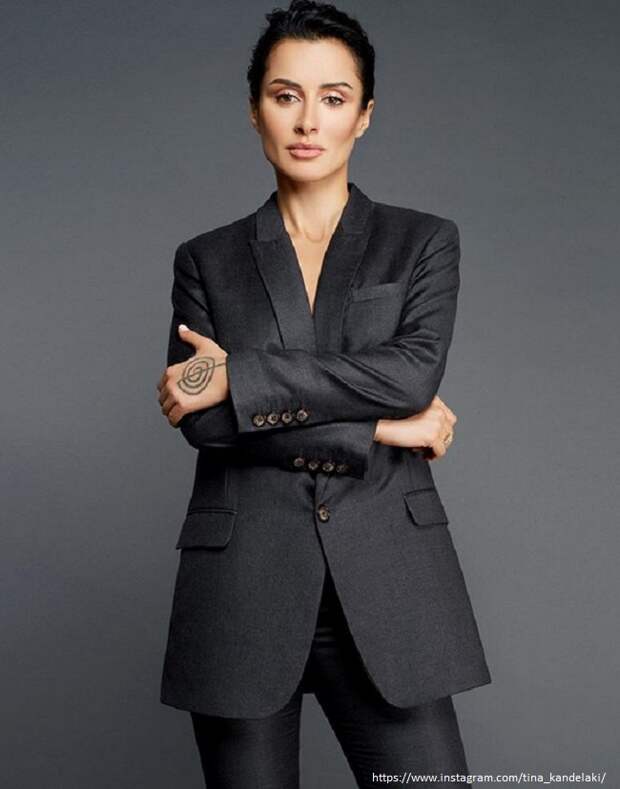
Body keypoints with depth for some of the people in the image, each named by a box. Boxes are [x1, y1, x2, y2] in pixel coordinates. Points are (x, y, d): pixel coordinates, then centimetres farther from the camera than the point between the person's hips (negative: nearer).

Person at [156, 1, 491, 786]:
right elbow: (200, 419, -5)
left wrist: (238, 377, -11)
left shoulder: (424, 242, 8)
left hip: (387, 584, 0)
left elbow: (412, 373, -10)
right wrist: (374, 431, -9)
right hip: (242, 588, 1)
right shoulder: (208, 261, 9)